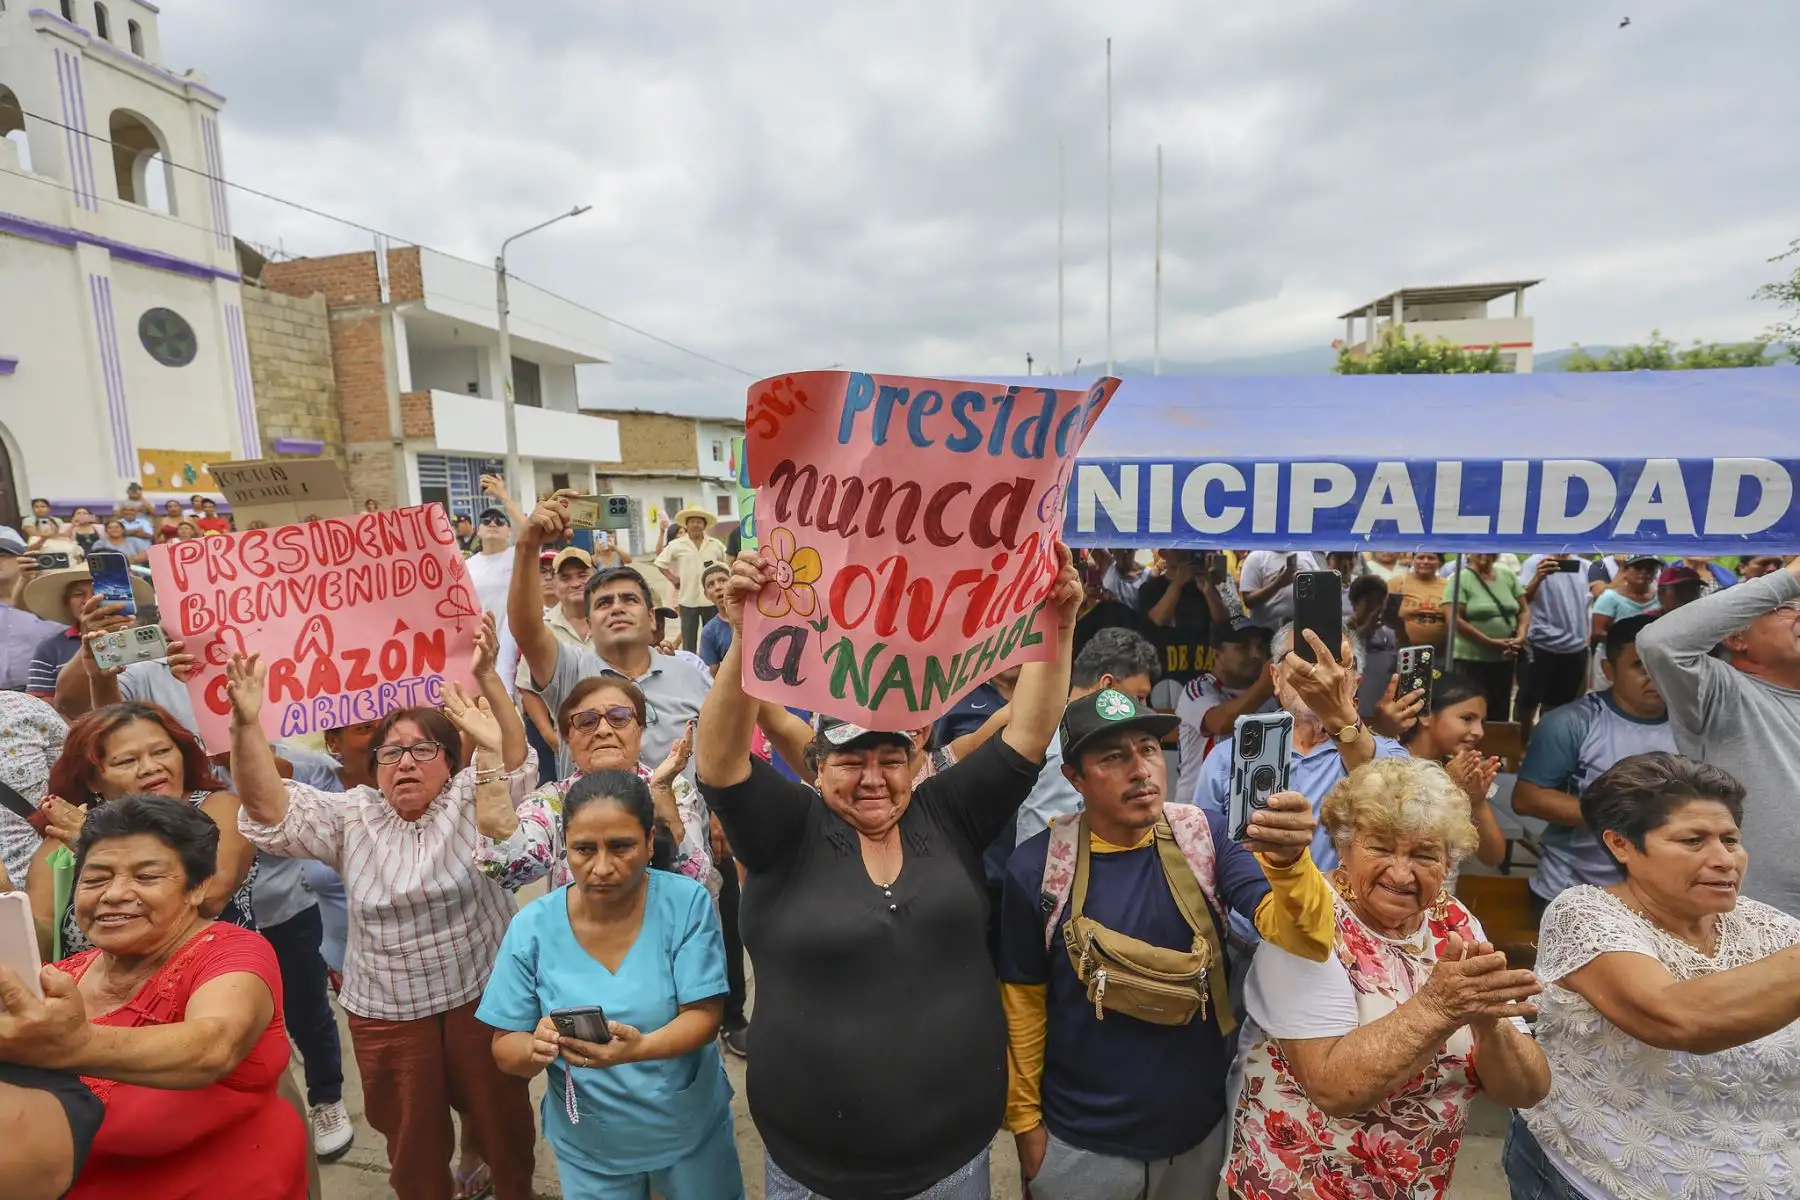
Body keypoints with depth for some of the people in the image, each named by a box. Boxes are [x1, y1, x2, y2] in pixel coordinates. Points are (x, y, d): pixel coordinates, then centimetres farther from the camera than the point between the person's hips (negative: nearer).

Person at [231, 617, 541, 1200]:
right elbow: (271, 812, -13)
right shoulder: (351, 818, 0)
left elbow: (516, 763, -24)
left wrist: (488, 678, -37)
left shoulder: (472, 797, -7)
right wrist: (247, 723, -28)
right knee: (412, 1138, 19)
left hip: (485, 996, -1)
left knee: (503, 1118, 17)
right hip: (387, 1012, 2)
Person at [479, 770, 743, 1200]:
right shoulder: (532, 926, -15)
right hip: (588, 1148, 1)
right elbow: (506, 1050, -9)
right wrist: (536, 1048, -32)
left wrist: (640, 1048, -38)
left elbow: (704, 1017, -19)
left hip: (691, 1131, 0)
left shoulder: (687, 903, -19)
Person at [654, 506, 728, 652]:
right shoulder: (676, 545, -1)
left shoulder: (716, 544, 3)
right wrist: (672, 578, 0)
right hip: (688, 600, -1)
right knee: (688, 639, 6)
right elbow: (660, 563, 7)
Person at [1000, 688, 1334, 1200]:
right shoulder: (1036, 866, -16)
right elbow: (1024, 1000, -5)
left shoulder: (1206, 835, -12)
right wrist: (1024, 1118, 1)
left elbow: (1305, 938, -21)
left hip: (1201, 1130, 2)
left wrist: (1290, 860, -40)